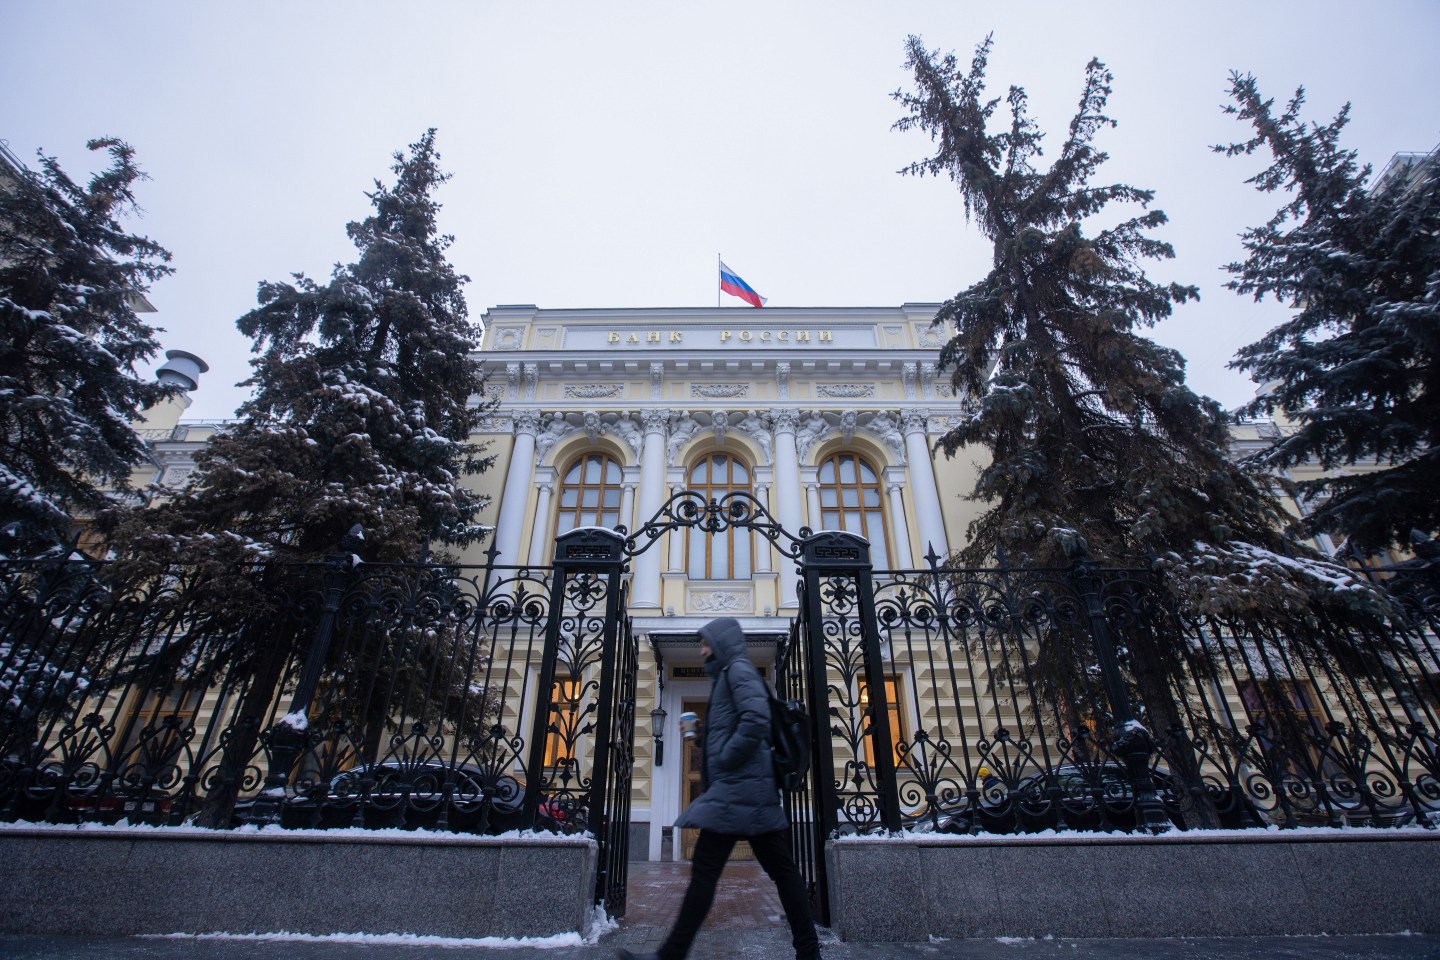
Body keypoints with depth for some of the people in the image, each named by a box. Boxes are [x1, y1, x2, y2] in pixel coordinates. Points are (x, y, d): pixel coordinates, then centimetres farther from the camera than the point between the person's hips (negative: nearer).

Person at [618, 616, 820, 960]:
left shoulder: (738, 668, -7)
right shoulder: (729, 675, 22)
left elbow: (757, 719, -23)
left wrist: (725, 760, -17)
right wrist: (699, 735, 13)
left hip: (737, 785, -10)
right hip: (749, 786, 10)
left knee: (704, 871, -6)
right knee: (781, 868, 9)